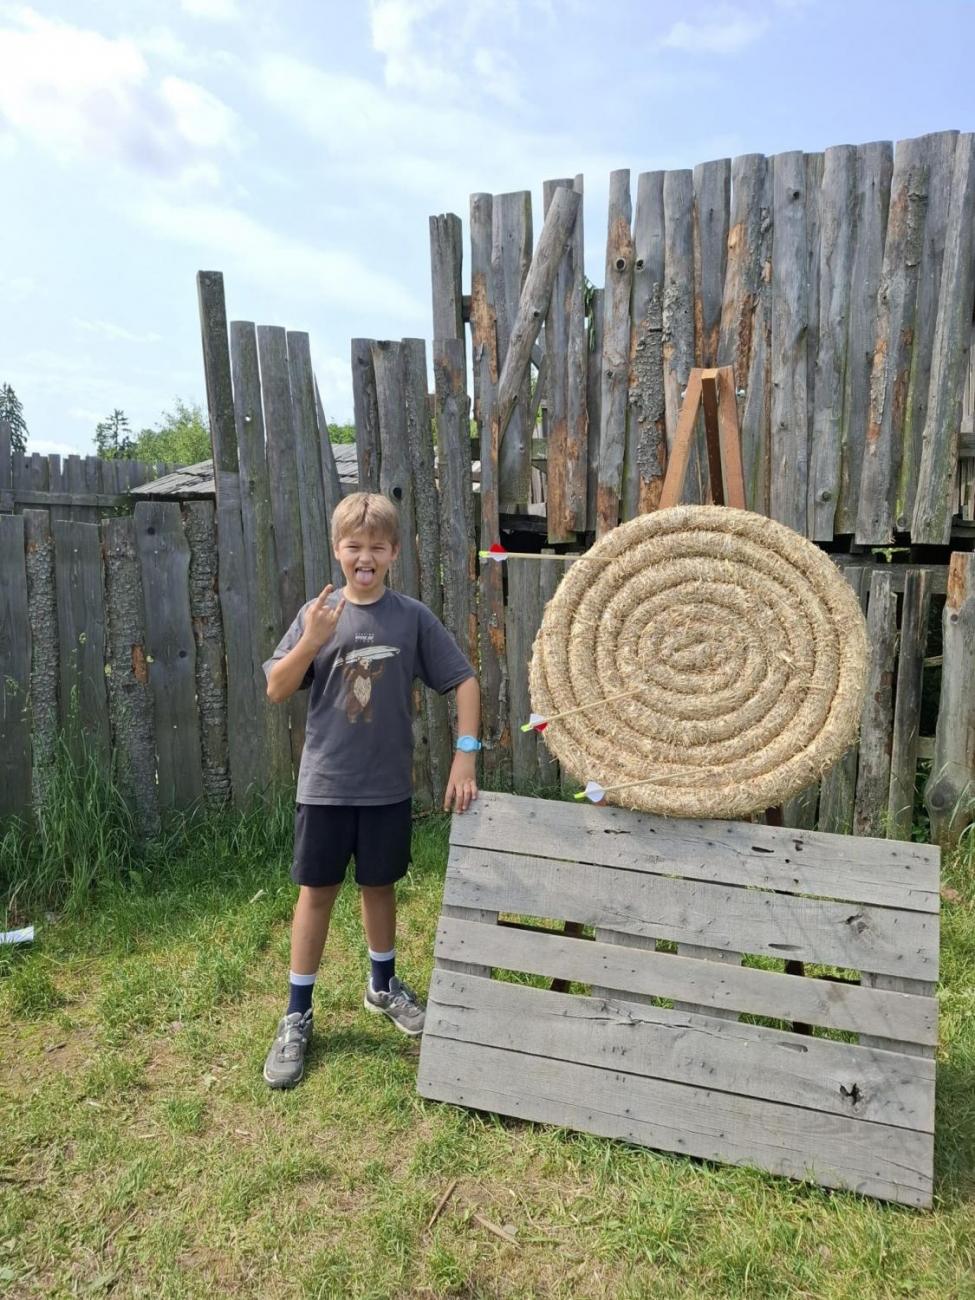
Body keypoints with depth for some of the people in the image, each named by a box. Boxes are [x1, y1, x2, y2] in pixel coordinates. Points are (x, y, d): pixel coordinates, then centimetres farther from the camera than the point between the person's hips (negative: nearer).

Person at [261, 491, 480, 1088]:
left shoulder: (413, 617, -6)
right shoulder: (317, 613, -5)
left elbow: (465, 680, -4)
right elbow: (276, 690, -6)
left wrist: (465, 757, -9)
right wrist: (311, 641, -22)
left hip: (388, 785, 1)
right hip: (325, 782, 0)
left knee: (379, 884, 17)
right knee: (317, 891, 8)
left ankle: (384, 985, 41)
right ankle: (298, 1016, 24)